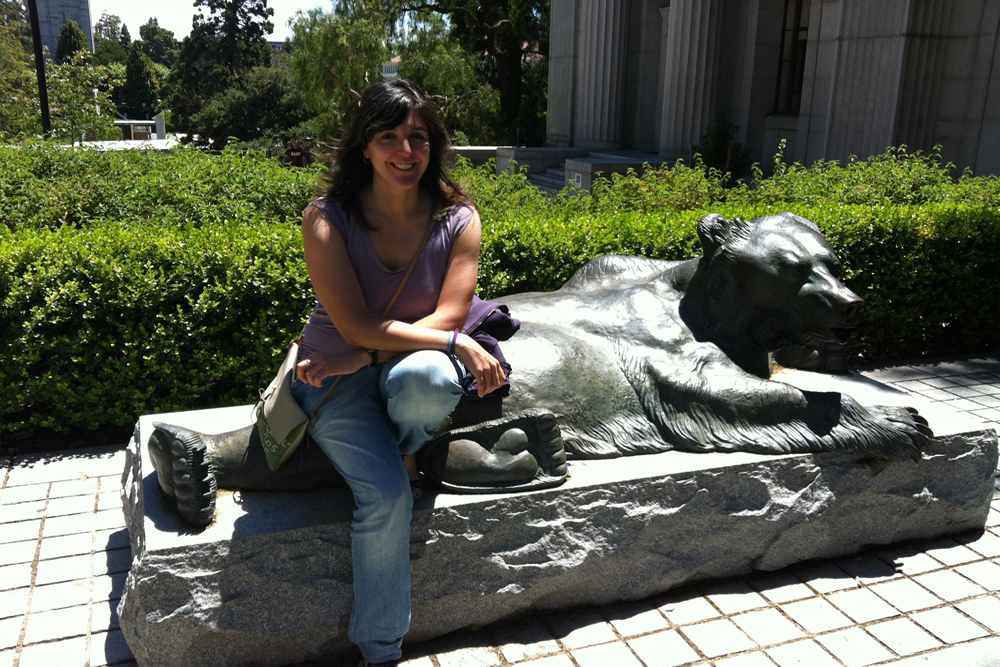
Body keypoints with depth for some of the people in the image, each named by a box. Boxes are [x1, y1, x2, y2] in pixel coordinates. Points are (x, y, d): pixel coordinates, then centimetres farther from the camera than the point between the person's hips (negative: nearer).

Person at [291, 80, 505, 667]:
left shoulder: (459, 218, -5)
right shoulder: (328, 219, -10)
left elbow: (448, 318, -12)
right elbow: (356, 325, -17)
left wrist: (363, 357, -21)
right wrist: (458, 343, -24)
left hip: (415, 365, 1)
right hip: (337, 380, -1)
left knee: (426, 376, -38)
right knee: (386, 496, -24)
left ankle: (401, 452, -1)